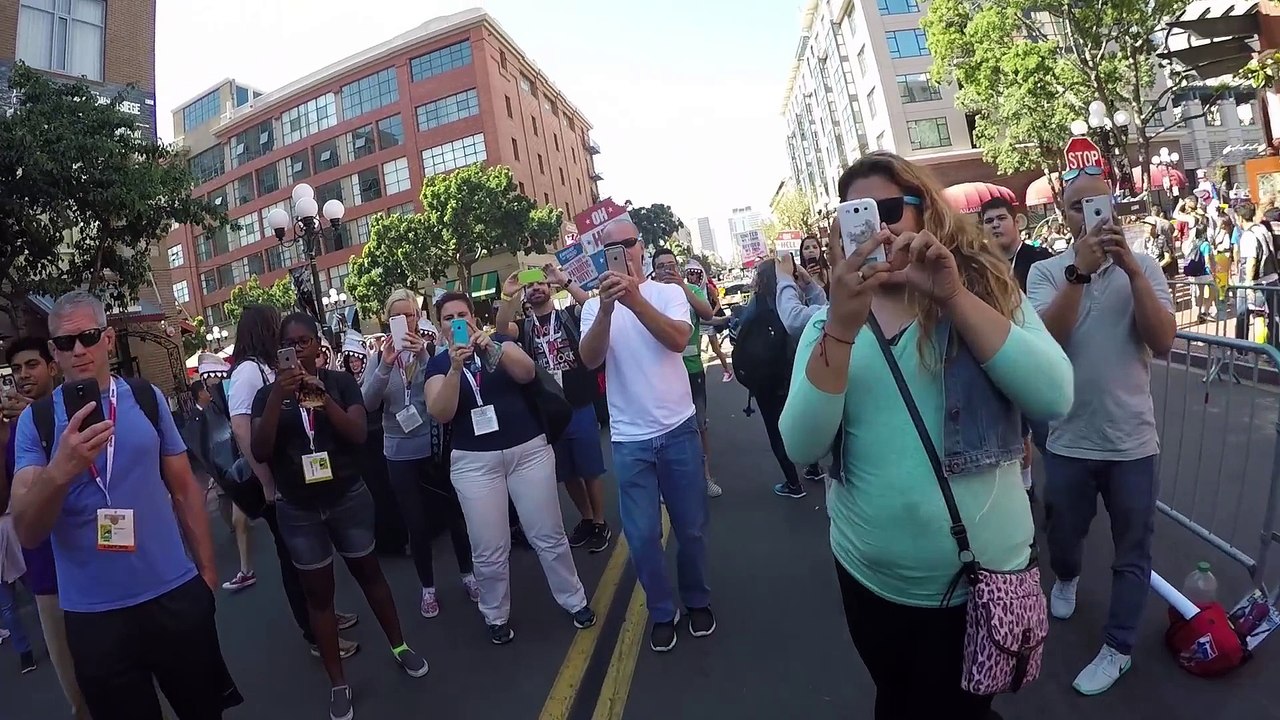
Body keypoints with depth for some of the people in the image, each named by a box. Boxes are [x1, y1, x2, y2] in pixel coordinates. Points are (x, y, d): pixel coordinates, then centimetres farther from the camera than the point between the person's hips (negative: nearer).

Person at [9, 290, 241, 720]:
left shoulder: (147, 398, 0)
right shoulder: (35, 419, -3)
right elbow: (27, 534, -10)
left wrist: (207, 570, 6)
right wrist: (59, 472, -29)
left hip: (176, 596, 1)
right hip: (93, 614, -1)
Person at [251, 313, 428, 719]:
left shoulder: (341, 382, -3)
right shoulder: (267, 394, -1)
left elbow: (359, 434, -14)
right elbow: (260, 453, -13)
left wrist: (322, 395, -26)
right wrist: (277, 397, -23)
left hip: (349, 498, -1)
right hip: (298, 509, 1)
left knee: (368, 573, 15)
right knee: (318, 592, 9)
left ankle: (399, 646, 34)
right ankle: (338, 684, 21)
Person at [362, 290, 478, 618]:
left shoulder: (433, 348, -6)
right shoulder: (380, 355, 0)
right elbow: (368, 403, -9)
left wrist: (425, 356, -28)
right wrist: (385, 366, -24)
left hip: (438, 446, -1)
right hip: (401, 453, 1)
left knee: (454, 512, 11)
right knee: (416, 523, 11)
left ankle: (467, 574, 33)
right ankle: (428, 587, 29)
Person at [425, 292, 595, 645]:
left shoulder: (499, 342, 3)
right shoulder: (438, 363, 3)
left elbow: (527, 373, -15)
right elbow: (440, 414, -11)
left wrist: (493, 348, -29)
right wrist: (455, 368, -23)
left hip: (529, 450, 0)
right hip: (474, 463, 0)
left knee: (549, 536, 10)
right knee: (488, 550, 6)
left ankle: (575, 601, 28)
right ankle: (496, 616, 28)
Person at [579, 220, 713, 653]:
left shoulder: (668, 293, -2)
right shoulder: (594, 306, 1)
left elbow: (679, 340, -21)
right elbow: (590, 360, -17)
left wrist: (636, 300, -36)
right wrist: (606, 309, -34)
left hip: (678, 430, 0)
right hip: (629, 440, 1)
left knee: (691, 527, 13)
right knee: (642, 536, 5)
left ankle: (697, 600, 36)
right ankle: (662, 613, 26)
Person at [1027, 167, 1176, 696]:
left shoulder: (1143, 266, -3)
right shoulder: (1046, 272, -5)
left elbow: (1163, 342, -16)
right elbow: (1046, 340, -20)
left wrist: (1131, 268, -25)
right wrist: (1080, 271, -28)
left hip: (1131, 439, 0)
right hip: (1068, 440, 0)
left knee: (1132, 553, 11)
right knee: (1063, 536, 21)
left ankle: (1118, 648, 29)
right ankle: (1067, 577, 53)